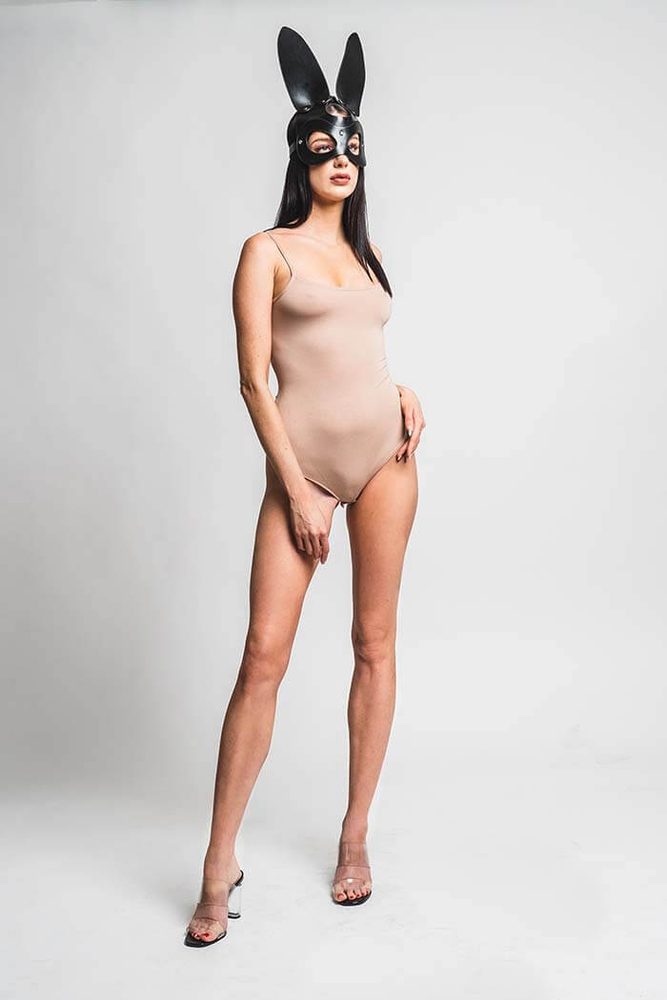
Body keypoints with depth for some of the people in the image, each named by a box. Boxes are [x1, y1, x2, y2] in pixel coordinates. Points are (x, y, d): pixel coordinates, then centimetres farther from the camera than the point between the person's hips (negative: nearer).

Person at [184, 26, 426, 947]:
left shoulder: (363, 255, 18)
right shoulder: (269, 251, 2)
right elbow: (253, 380, -5)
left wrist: (405, 393, 2)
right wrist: (296, 489, -11)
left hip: (384, 451, 5)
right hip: (303, 459, -5)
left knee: (375, 644, 5)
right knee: (264, 655, -8)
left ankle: (355, 835, 19)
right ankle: (220, 866, 2)